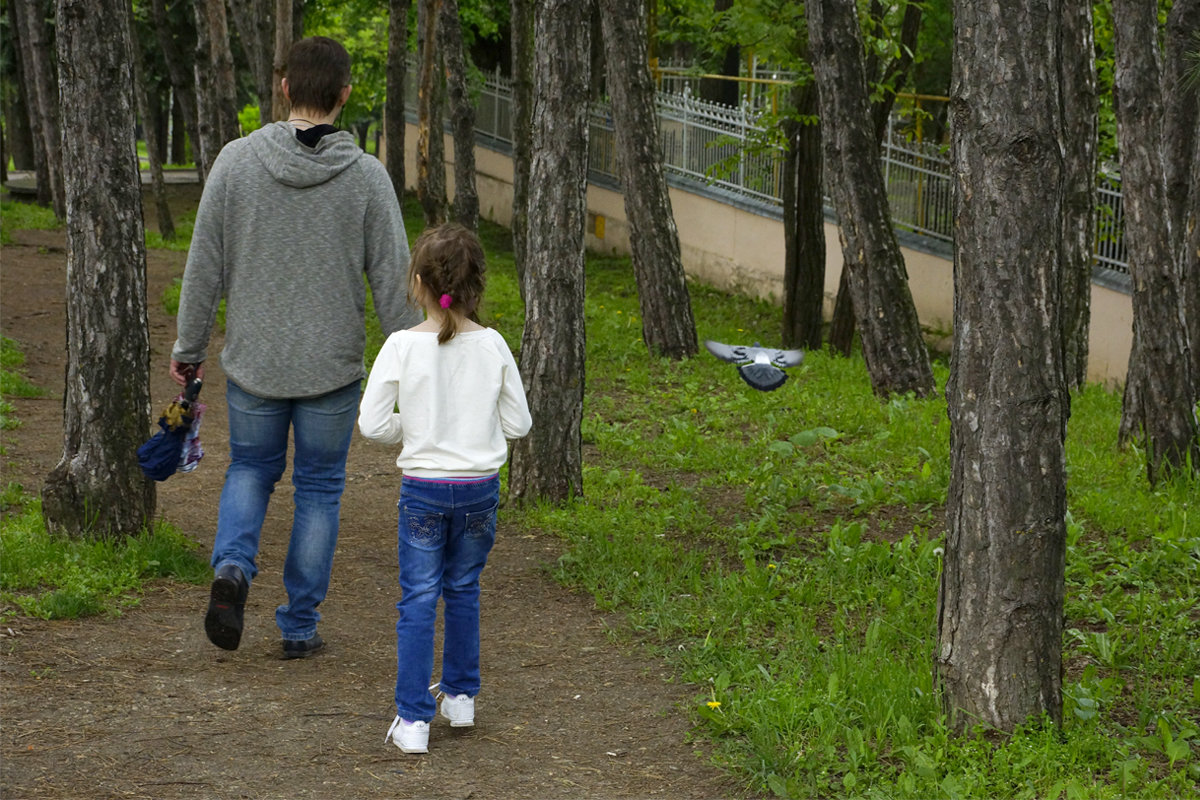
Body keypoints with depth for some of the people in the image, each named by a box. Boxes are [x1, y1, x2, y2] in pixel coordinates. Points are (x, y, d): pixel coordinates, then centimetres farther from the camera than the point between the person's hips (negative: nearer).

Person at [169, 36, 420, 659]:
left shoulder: (236, 162, -8)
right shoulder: (367, 176, -11)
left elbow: (205, 265, -3)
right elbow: (392, 280, -8)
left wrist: (188, 348, 8)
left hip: (253, 361, 1)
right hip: (333, 366, -1)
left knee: (251, 469, 22)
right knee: (319, 488, 13)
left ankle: (232, 566, -5)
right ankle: (299, 627, 16)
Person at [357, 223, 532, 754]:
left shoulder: (402, 347, -12)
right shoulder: (492, 346, -6)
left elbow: (372, 425, -11)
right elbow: (518, 423, 0)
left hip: (422, 488, -2)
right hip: (480, 487, 2)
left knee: (418, 600, 4)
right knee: (463, 590, 20)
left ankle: (413, 719, 2)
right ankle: (460, 696, 32)